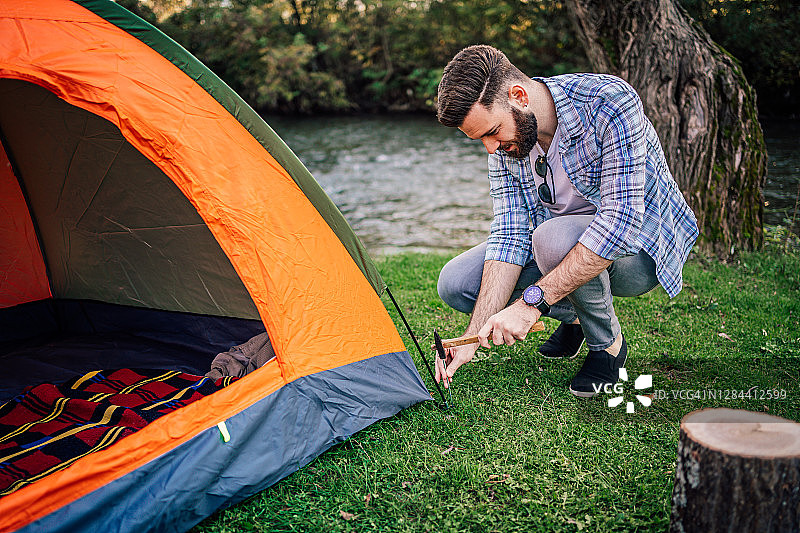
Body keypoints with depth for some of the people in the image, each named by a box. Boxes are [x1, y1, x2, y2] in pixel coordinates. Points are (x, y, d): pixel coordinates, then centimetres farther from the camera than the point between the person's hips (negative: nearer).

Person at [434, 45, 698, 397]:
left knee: (555, 237, -39)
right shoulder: (504, 142, -11)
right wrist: (476, 336, -26)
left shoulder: (610, 102, -31)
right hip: (567, 249, 6)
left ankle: (608, 344, -9)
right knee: (455, 283, -9)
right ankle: (575, 315, 12)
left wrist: (531, 301, -41)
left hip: (640, 248, -6)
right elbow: (510, 234, -15)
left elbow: (620, 219, -38)